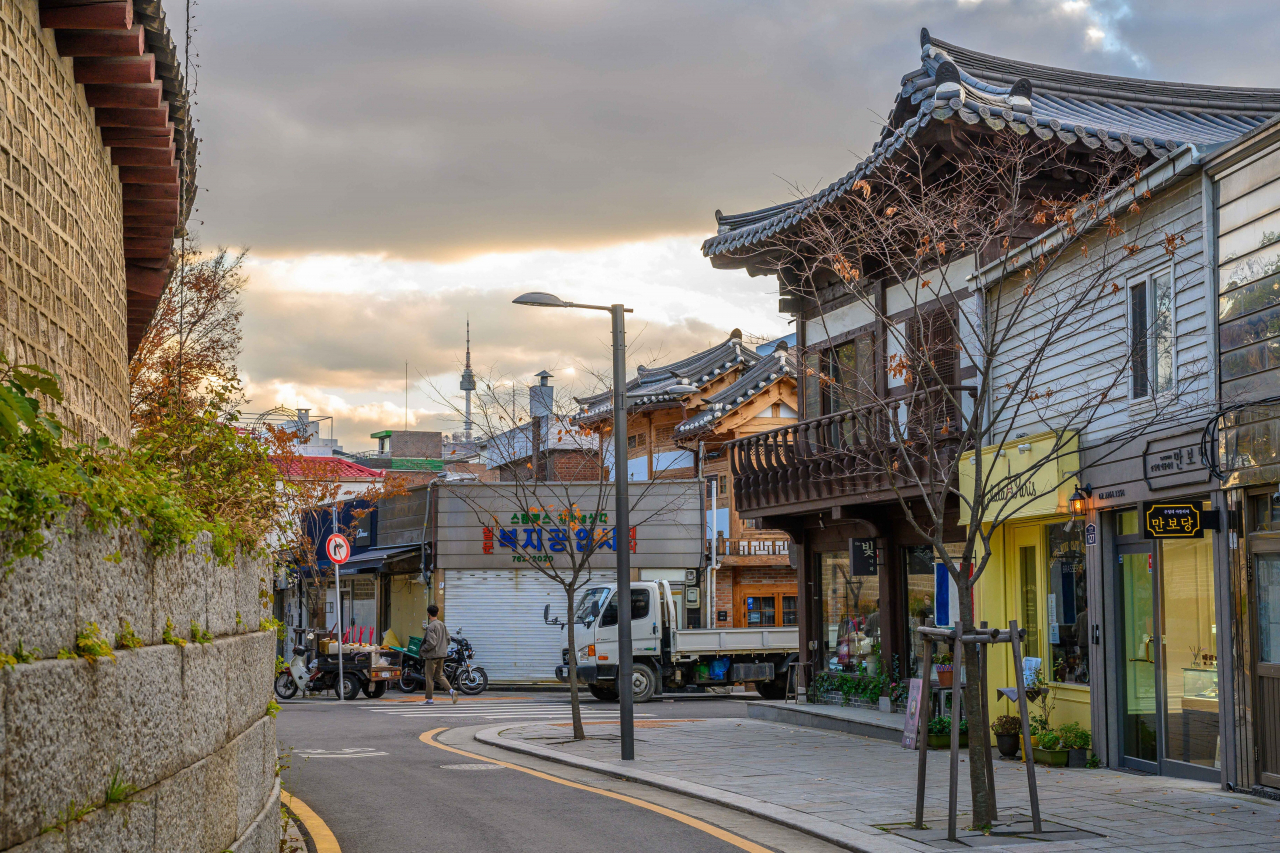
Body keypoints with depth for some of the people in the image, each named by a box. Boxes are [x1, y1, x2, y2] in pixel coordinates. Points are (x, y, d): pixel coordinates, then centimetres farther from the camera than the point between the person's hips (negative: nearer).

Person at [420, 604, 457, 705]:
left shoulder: (431, 627, -17)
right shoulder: (442, 625, 7)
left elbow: (431, 643, -22)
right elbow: (448, 639, 11)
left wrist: (423, 649, -7)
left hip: (432, 655, -8)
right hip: (442, 655, 8)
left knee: (429, 677, 2)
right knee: (439, 675, 15)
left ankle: (430, 699, 6)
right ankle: (451, 690, -4)